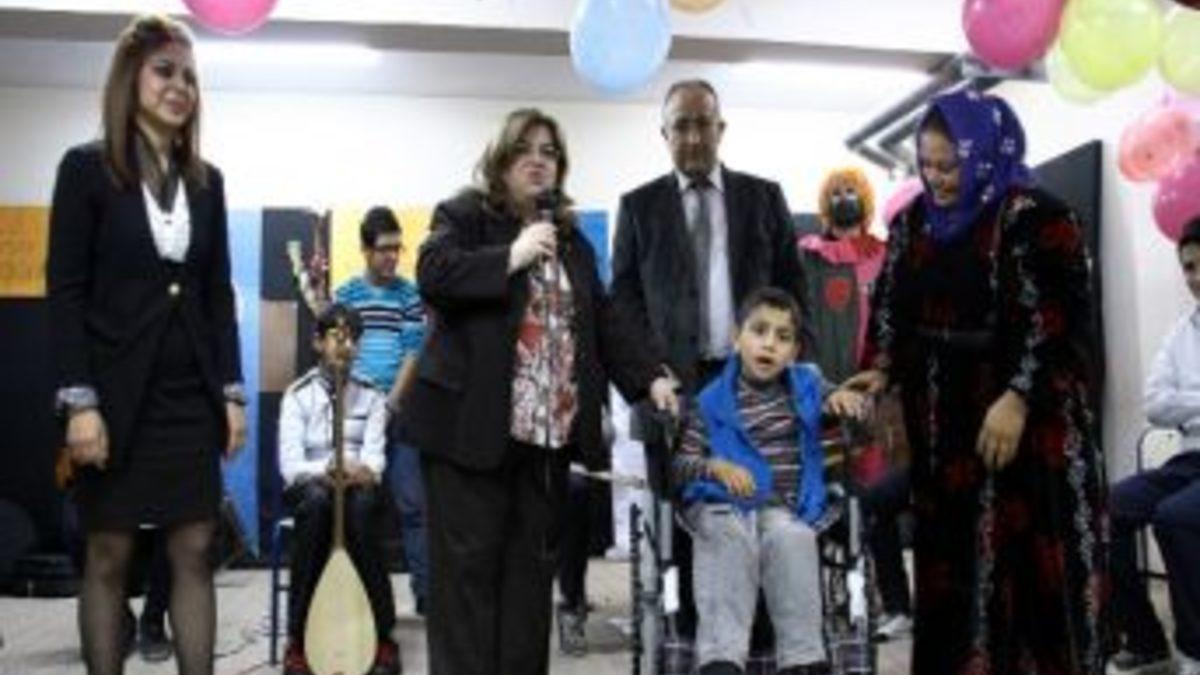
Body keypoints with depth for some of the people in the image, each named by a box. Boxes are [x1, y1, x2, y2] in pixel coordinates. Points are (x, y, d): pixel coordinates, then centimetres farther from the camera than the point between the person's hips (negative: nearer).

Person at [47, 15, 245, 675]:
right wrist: (79, 401, -15)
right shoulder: (87, 167, -2)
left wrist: (232, 392, 5)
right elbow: (65, 291, -7)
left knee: (195, 555, 5)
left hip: (190, 396, 4)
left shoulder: (206, 179, 10)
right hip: (117, 394, -4)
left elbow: (218, 293, 11)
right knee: (108, 556, 5)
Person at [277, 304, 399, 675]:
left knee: (361, 505, -35)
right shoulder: (298, 394, 0)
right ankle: (297, 637, -30)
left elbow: (374, 455, -6)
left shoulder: (371, 396, 6)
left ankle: (383, 633, -27)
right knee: (318, 502, -37)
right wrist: (324, 472, -31)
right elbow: (290, 464, -10)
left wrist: (364, 471, -30)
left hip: (356, 485, 1)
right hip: (310, 485, -1)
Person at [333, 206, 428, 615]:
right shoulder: (345, 295, 7)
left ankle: (425, 590, 3)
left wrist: (389, 404, -10)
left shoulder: (411, 296, 3)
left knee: (412, 503, -1)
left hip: (398, 412, -1)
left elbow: (413, 354, -3)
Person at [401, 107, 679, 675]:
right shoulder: (463, 216, 2)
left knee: (531, 564, 9)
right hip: (472, 423, -5)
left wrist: (649, 378, 4)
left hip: (549, 428, 6)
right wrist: (513, 256, -16)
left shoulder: (571, 239, 18)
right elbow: (433, 273, -17)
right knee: (469, 564, -2)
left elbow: (603, 319, 15)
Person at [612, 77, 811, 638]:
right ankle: (690, 634, 11)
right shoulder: (639, 206, 10)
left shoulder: (764, 197, 12)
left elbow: (792, 286, 11)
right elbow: (623, 298, 7)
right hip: (674, 384, 0)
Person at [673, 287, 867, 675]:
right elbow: (681, 463, 4)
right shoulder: (713, 401, 8)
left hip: (786, 508, 2)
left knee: (791, 540, -33)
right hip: (723, 505, -1)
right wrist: (717, 467, -17)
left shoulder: (805, 384, 16)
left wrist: (841, 396, 1)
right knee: (728, 543, -35)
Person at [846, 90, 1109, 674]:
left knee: (1025, 557, -2)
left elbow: (1058, 318, -14)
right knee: (953, 562, 9)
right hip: (942, 425, 6)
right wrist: (881, 369, 0)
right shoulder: (914, 221, 10)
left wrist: (1018, 399, -19)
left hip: (1026, 422, -6)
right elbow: (890, 303, 14)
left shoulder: (1032, 217, -9)